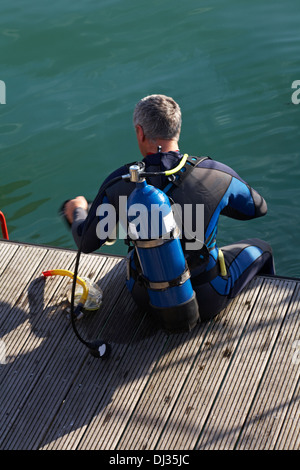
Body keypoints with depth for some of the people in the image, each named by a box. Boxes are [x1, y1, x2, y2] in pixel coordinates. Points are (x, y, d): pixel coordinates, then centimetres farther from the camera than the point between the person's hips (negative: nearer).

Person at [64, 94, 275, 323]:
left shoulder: (118, 184, -18)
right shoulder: (216, 174, -20)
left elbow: (87, 242, -3)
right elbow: (258, 207, 0)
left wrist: (78, 213, 19)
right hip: (206, 301, -2)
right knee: (258, 248, 29)